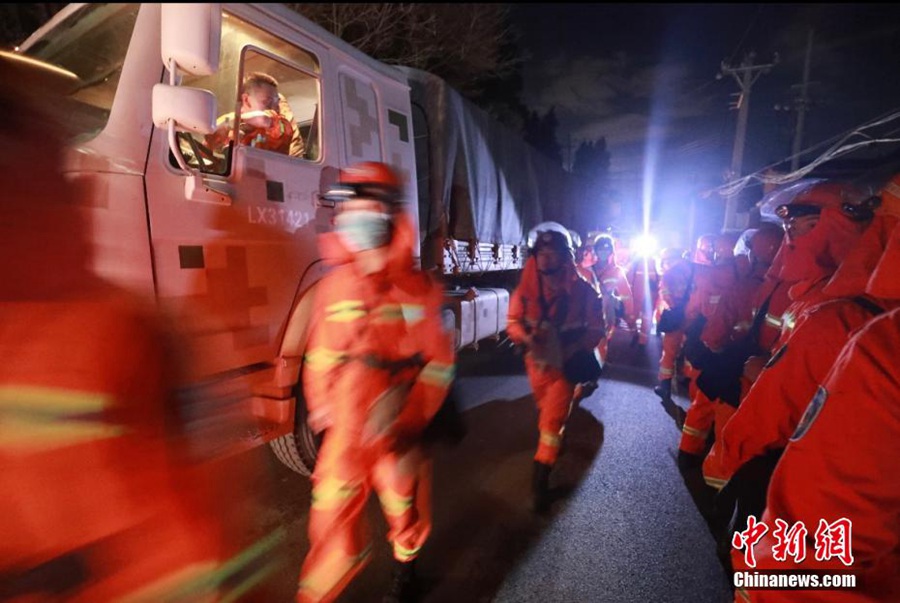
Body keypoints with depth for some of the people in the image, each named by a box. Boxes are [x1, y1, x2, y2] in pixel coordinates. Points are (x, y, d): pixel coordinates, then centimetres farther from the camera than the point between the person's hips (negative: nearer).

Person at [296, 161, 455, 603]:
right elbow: (320, 351, 8)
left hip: (396, 431, -1)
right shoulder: (335, 285, -2)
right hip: (344, 430, 2)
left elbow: (439, 363, -9)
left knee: (404, 506, 21)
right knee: (332, 517, 10)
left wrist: (407, 420, -14)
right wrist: (319, 402, 2)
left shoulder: (417, 288, -11)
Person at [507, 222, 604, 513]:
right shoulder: (526, 288, -12)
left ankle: (541, 476, 5)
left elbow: (596, 328, -9)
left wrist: (577, 348, -25)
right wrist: (527, 338, -26)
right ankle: (553, 444, 55)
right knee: (547, 410, 25)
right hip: (537, 360, 3)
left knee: (553, 417, -6)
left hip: (565, 362, -3)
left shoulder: (581, 289, -16)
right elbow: (513, 321, -5)